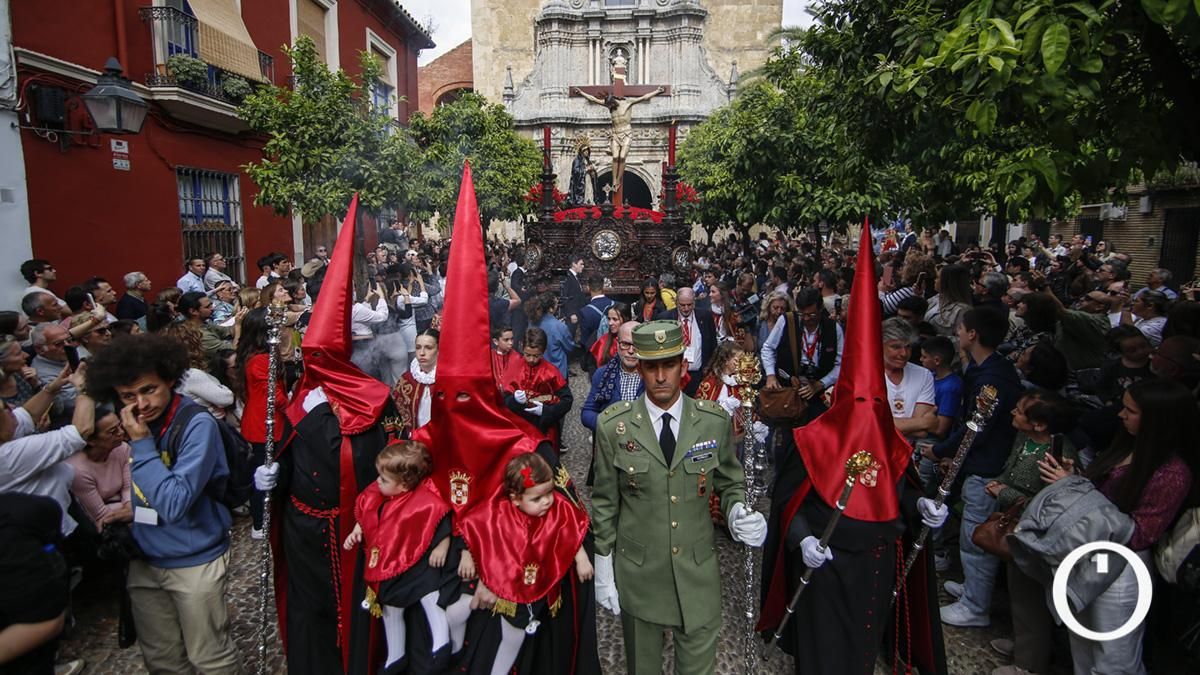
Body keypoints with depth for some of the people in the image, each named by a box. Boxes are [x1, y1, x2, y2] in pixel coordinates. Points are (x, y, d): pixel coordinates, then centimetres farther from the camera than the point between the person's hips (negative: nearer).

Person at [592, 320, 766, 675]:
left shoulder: (715, 421, -7)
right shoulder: (613, 426, -9)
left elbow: (730, 483, 6)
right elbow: (605, 501, -2)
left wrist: (737, 511, -15)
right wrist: (603, 566, 0)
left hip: (698, 573, 1)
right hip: (637, 574, 0)